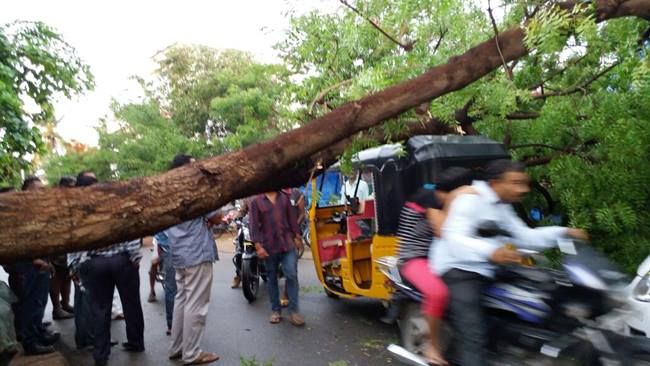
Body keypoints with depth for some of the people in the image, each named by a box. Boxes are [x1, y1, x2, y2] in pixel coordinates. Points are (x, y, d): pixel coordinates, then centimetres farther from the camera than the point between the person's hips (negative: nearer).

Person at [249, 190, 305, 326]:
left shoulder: (284, 197, 9)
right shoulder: (256, 201, -1)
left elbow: (292, 218, 12)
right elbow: (254, 225, -5)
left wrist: (297, 237, 8)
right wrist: (258, 245, -11)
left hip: (287, 243, 2)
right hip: (269, 246, -1)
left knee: (292, 275, -6)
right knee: (272, 278, 10)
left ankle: (293, 311, 2)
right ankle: (275, 310, 23)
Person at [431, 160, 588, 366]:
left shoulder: (502, 207, 14)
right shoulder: (470, 200, -16)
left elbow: (524, 237, 15)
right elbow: (454, 239, -29)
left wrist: (563, 232, 3)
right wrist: (490, 251, -46)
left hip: (484, 272, 10)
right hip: (457, 271, -10)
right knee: (474, 336, -20)